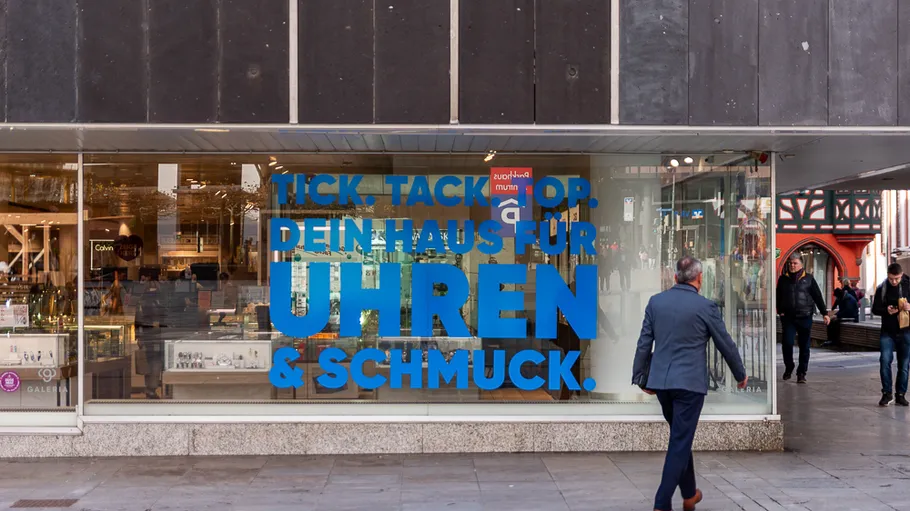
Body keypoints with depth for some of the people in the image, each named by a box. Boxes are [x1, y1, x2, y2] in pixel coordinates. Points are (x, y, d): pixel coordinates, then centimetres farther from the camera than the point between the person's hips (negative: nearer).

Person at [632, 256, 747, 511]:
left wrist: (640, 377, 16)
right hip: (689, 383, -5)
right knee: (680, 444, -1)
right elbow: (726, 344, 2)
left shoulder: (656, 301, 3)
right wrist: (741, 374, 17)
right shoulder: (705, 306, -8)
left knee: (681, 438, 21)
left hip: (660, 382, 5)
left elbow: (644, 343, 6)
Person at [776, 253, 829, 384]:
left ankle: (801, 373, 12)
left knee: (804, 346, 2)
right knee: (787, 343, -10)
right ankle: (788, 368, 14)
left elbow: (818, 296, 6)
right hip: (788, 317, 0)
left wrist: (824, 313, 2)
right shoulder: (783, 279, 9)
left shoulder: (808, 279, 5)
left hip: (805, 317, 0)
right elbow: (779, 297, 14)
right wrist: (780, 311, 1)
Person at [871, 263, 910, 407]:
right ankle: (887, 393, 0)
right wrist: (886, 310, -15)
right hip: (887, 332, 0)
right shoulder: (881, 288, 1)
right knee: (885, 360, -10)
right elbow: (875, 309, 5)